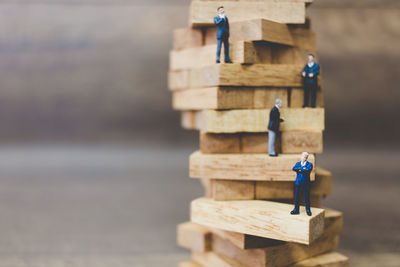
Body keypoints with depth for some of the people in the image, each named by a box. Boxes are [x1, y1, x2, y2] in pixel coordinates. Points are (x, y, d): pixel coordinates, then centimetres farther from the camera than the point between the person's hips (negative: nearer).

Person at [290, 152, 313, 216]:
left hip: (306, 183, -3)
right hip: (298, 182, 3)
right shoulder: (298, 163, 13)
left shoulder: (309, 164, 2)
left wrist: (299, 170, -12)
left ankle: (308, 210, 10)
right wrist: (302, 169, -16)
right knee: (296, 196, 3)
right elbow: (294, 168, -6)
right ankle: (296, 210, 11)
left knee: (307, 197, 0)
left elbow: (308, 170, -18)